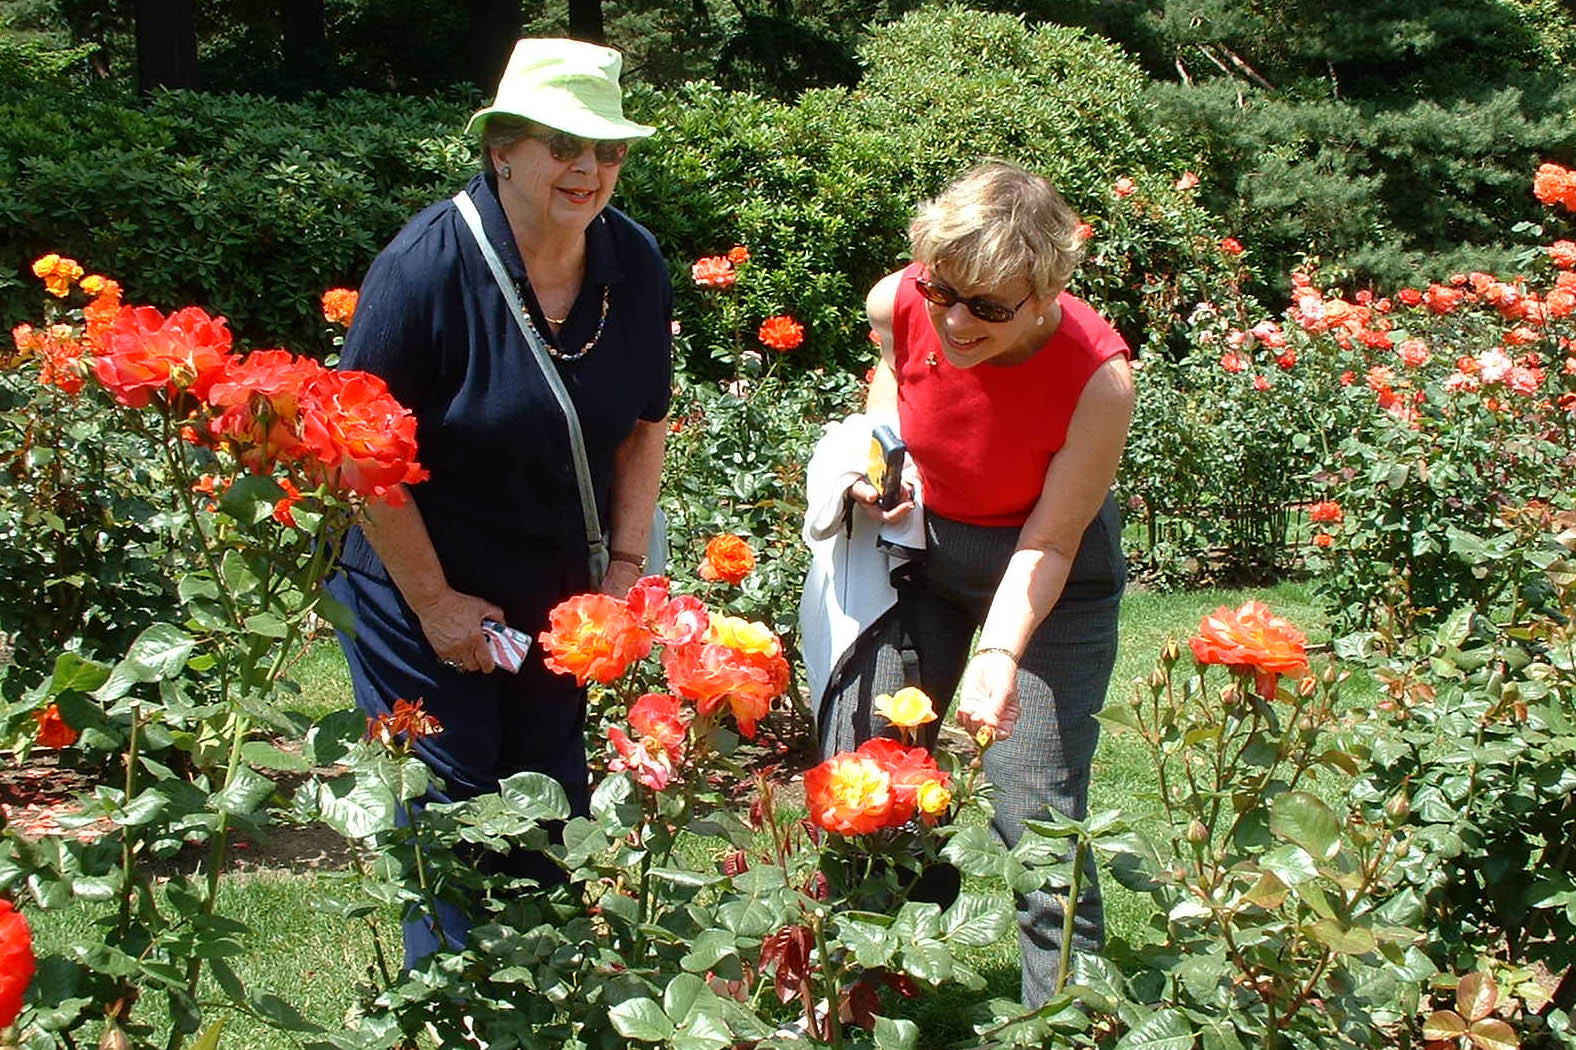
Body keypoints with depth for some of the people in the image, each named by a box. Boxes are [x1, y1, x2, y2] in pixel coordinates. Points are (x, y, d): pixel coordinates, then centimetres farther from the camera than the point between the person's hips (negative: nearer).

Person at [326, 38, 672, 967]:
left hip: (556, 593, 5)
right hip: (425, 588, -5)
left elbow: (645, 428, 7)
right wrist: (434, 602, -14)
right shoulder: (428, 265, -22)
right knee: (450, 809, 2)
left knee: (554, 799, 15)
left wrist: (625, 568, -1)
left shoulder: (636, 265, -6)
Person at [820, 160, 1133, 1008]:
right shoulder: (898, 305, -20)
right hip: (918, 539, 4)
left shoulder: (1096, 376, -31)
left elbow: (1046, 545, -22)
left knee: (1037, 818, -9)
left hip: (1045, 574, -4)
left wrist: (998, 655, -36)